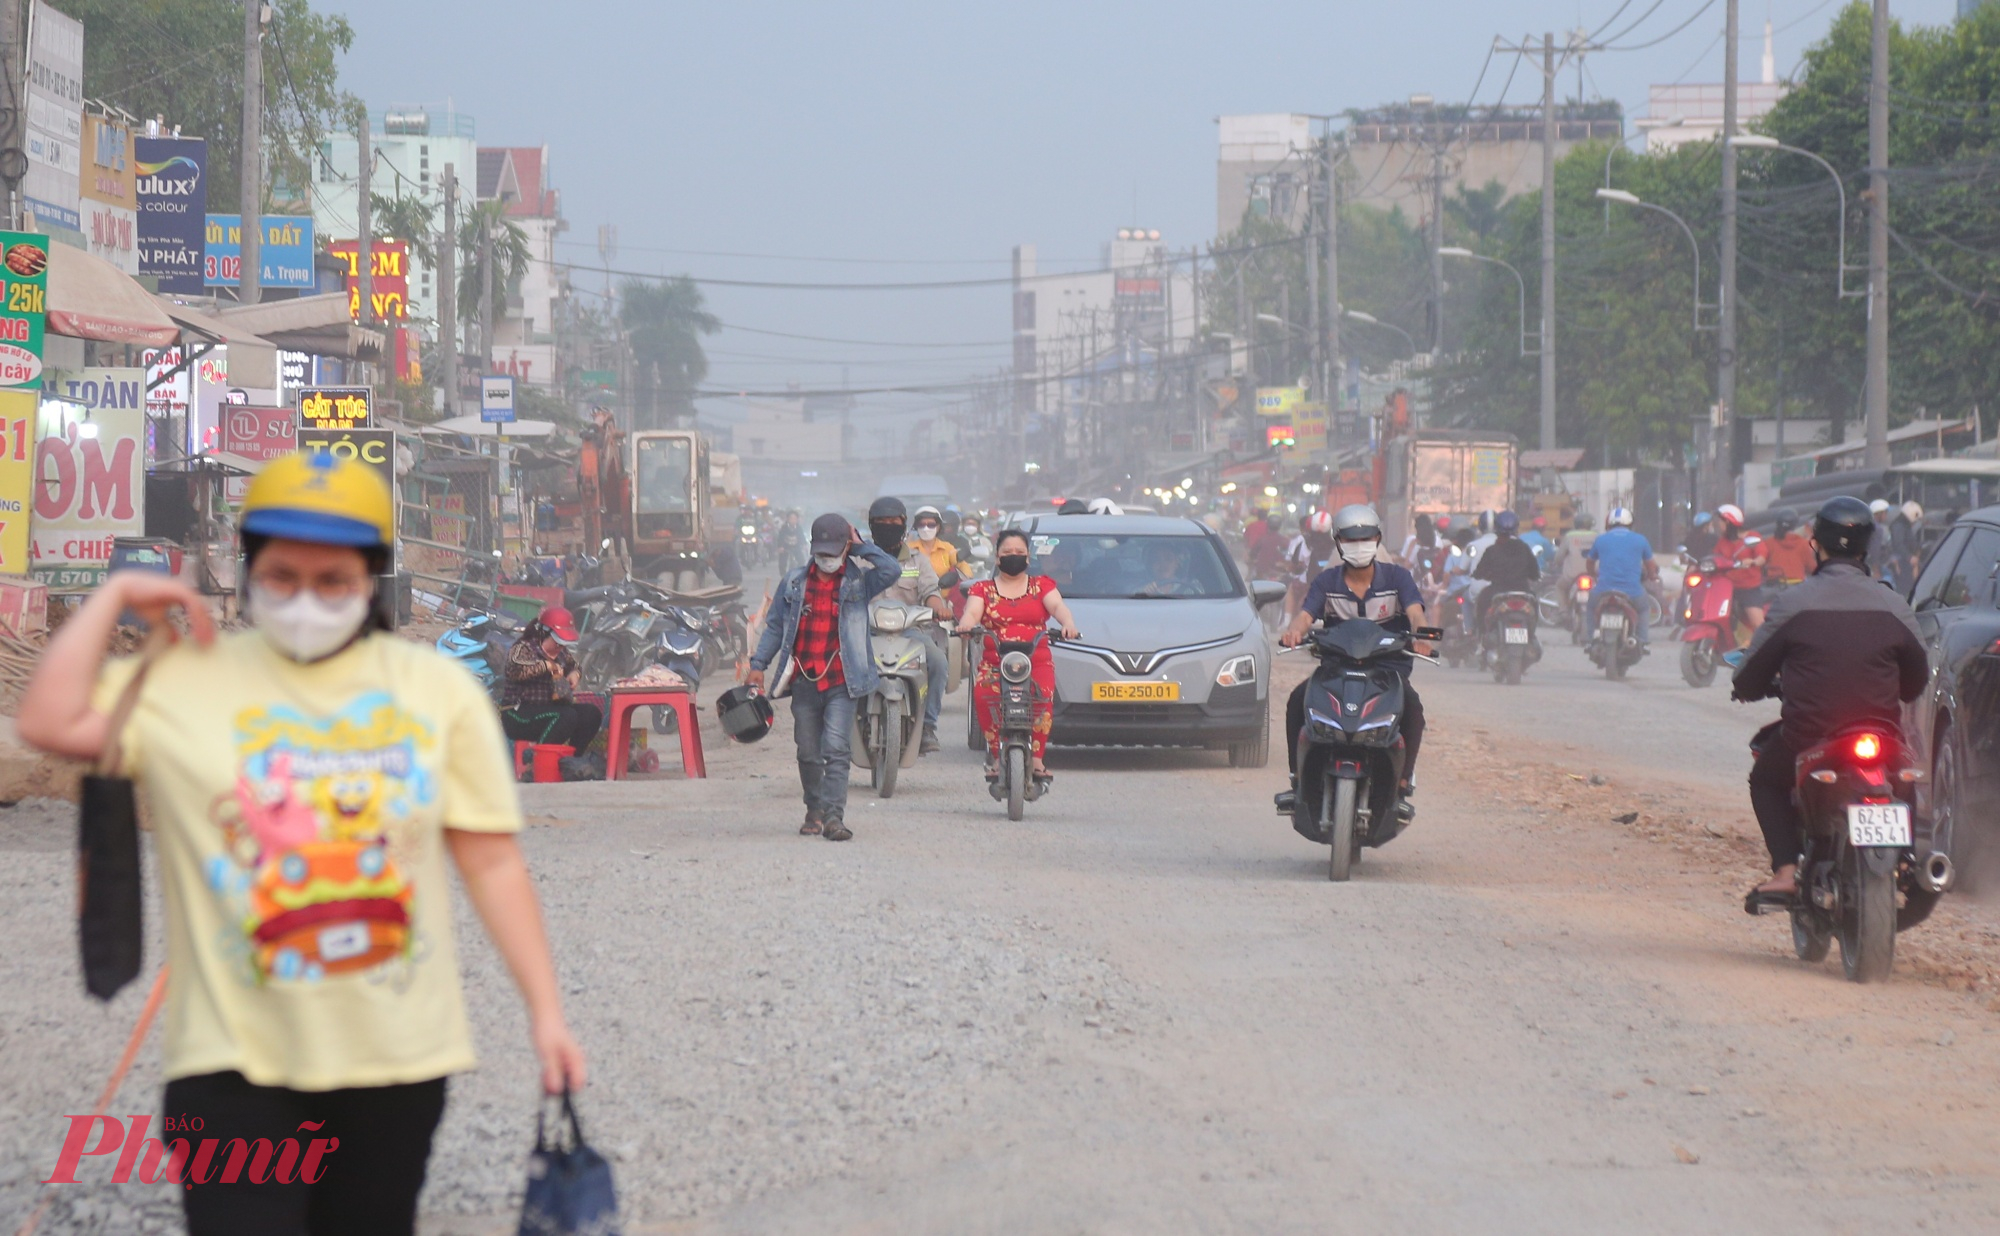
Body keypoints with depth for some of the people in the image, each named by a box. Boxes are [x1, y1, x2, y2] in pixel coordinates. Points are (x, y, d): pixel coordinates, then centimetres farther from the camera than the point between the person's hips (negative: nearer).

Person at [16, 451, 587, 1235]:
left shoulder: (437, 690, 4)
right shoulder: (183, 680, 3)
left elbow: (492, 862, 4)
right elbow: (50, 722, -9)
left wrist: (545, 1009, 1)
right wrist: (113, 598, -1)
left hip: (398, 1058, 2)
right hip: (235, 1063, -2)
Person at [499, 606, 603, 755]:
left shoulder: (561, 652, 13)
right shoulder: (523, 648, -11)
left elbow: (573, 663, 36)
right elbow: (515, 670, -33)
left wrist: (574, 673, 11)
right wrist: (546, 665, -27)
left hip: (549, 708, 9)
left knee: (592, 713, -6)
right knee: (567, 716, -31)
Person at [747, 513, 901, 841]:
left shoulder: (859, 581, 3)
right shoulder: (793, 583, 11)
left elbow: (892, 571, -15)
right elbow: (775, 625, 15)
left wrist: (861, 547, -7)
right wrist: (758, 664, 8)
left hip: (841, 682, -3)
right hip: (803, 681, 3)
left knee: (836, 749, -15)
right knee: (808, 753, 9)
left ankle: (834, 816, -19)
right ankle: (815, 811, 23)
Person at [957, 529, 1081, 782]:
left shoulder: (1042, 585, 19)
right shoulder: (983, 589, 17)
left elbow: (1057, 605, 0)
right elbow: (972, 611, -2)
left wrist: (1068, 623, -23)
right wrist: (966, 623, -28)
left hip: (1037, 662, 0)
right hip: (994, 663, 0)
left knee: (1042, 696, -33)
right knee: (983, 694, -33)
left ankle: (1036, 757, -25)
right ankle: (995, 756, -22)